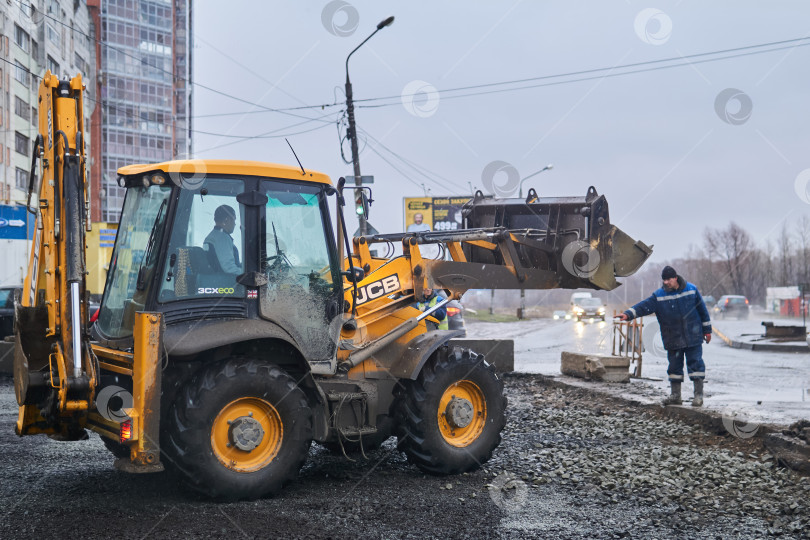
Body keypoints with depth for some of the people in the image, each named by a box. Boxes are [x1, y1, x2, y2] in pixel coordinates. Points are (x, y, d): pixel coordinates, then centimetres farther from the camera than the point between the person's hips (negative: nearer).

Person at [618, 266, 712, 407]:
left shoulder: (691, 290, -1)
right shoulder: (659, 296, -1)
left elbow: (702, 309, 7)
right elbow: (643, 306, -11)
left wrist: (707, 330, 9)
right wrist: (628, 314, -27)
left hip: (693, 337, -1)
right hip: (673, 340, 2)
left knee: (695, 363, -3)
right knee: (674, 366, 6)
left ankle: (698, 395, 4)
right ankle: (675, 395, 17)